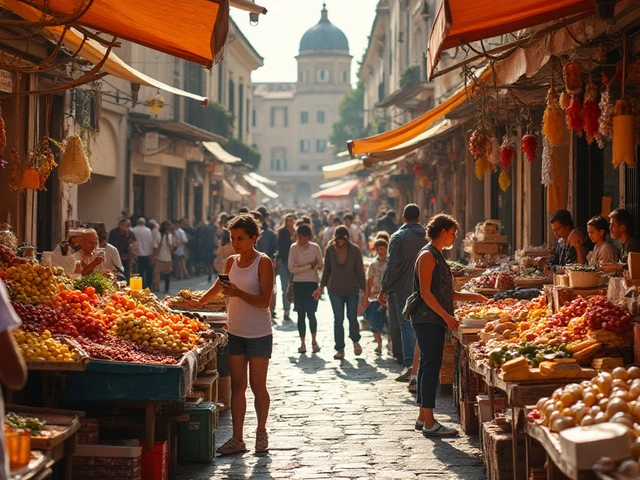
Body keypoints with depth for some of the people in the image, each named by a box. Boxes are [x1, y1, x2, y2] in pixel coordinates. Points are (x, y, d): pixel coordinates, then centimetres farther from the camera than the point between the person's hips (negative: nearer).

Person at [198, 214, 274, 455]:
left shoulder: (263, 262, -10)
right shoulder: (231, 261, 7)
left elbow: (264, 301, -18)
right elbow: (218, 287, 22)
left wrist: (238, 293, -29)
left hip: (259, 334, -5)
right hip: (235, 333, 5)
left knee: (258, 386, 2)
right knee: (237, 386, 3)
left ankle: (261, 431, 20)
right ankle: (237, 439, 4)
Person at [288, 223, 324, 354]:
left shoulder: (315, 247, -2)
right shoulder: (294, 248, -2)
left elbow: (321, 265, 3)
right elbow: (291, 268, -8)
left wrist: (301, 267, -5)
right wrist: (310, 266, -10)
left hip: (312, 283, -1)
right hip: (298, 283, 1)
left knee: (310, 313, -6)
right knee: (301, 314, 3)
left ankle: (314, 340, 13)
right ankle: (302, 343, 10)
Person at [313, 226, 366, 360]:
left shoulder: (355, 250, -5)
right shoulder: (330, 250, -2)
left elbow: (360, 271, 0)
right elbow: (326, 270, 8)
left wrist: (363, 289, -3)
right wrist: (321, 287, 7)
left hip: (352, 290, -1)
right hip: (335, 291, 1)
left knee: (352, 317, 1)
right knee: (338, 319, -1)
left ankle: (355, 341, 31)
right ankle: (340, 349, 7)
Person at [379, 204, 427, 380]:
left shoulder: (398, 237, -8)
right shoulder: (426, 238, 6)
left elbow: (392, 265, -11)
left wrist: (384, 289, -5)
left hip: (403, 288, -4)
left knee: (406, 326, -5)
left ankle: (408, 364, -14)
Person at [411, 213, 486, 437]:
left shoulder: (437, 256, 19)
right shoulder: (428, 255, -11)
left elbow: (446, 293, 22)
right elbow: (425, 292, -19)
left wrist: (473, 297, 17)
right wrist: (446, 315, -22)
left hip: (434, 321, 10)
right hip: (427, 320, -10)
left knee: (428, 366, 12)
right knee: (431, 366, -11)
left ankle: (423, 418, 17)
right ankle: (429, 423, -11)